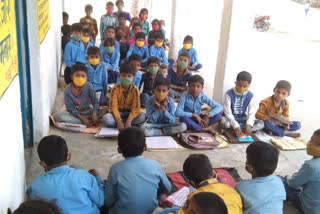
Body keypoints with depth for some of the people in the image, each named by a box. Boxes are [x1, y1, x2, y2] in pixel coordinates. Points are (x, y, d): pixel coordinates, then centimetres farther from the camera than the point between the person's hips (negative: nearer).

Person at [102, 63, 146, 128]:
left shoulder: (135, 89, -11)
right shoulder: (115, 88, -11)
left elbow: (135, 107, -16)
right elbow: (113, 106, -17)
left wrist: (129, 120, -31)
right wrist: (119, 121, -30)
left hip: (130, 113, 0)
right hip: (118, 112, 0)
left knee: (142, 117, -29)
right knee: (105, 119, -30)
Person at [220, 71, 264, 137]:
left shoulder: (250, 95, -3)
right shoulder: (229, 93, -13)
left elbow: (251, 112, -7)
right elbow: (228, 112, -17)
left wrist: (249, 124, -28)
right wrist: (236, 126, -31)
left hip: (242, 119, 5)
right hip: (231, 119, -5)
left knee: (261, 124, -20)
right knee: (223, 122, -38)